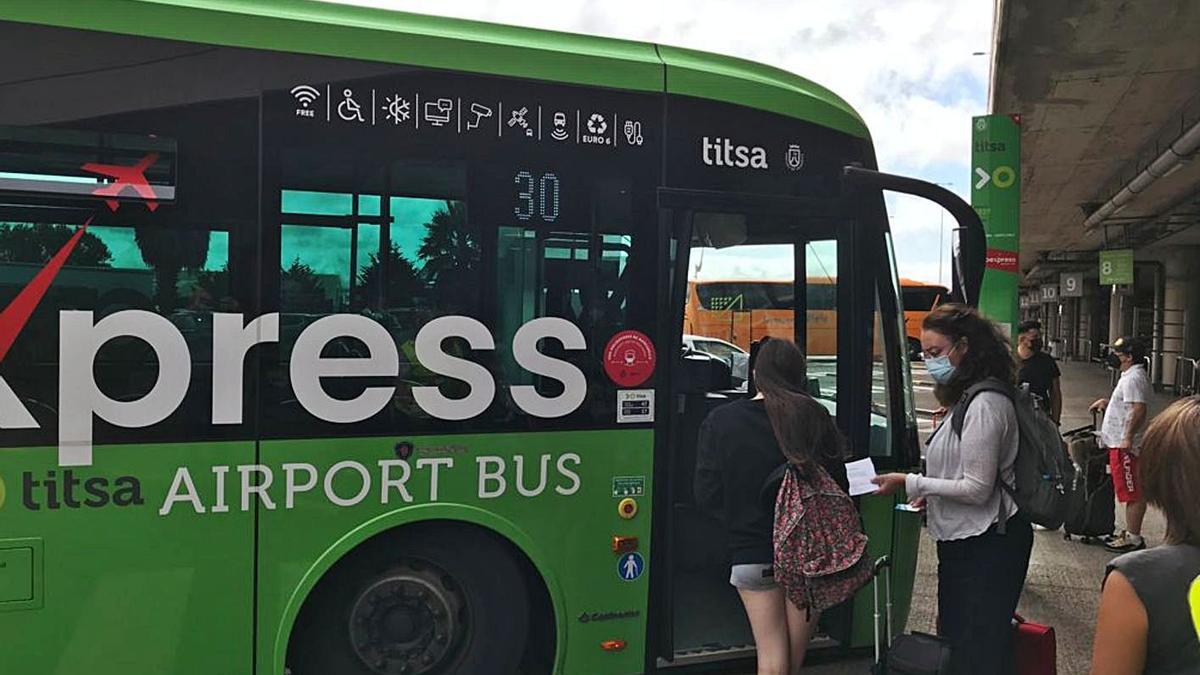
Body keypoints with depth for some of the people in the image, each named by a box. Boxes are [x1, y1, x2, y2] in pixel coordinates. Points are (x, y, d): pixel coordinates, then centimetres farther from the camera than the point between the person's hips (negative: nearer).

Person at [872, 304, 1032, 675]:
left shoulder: (985, 404, -20)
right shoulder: (967, 398, 11)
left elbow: (977, 488, -21)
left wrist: (911, 483, -17)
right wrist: (930, 493, 7)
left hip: (988, 546, -10)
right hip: (962, 542, 10)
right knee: (953, 639, 19)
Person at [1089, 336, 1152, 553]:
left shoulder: (1134, 378, -17)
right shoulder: (1130, 376, 17)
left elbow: (1139, 409, -26)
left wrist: (1128, 437, -28)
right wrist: (1107, 402, 18)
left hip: (1126, 445, -11)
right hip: (1121, 443, 11)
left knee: (1133, 494, -3)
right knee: (1133, 492, 16)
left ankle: (1133, 538, 2)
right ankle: (1131, 533, 24)